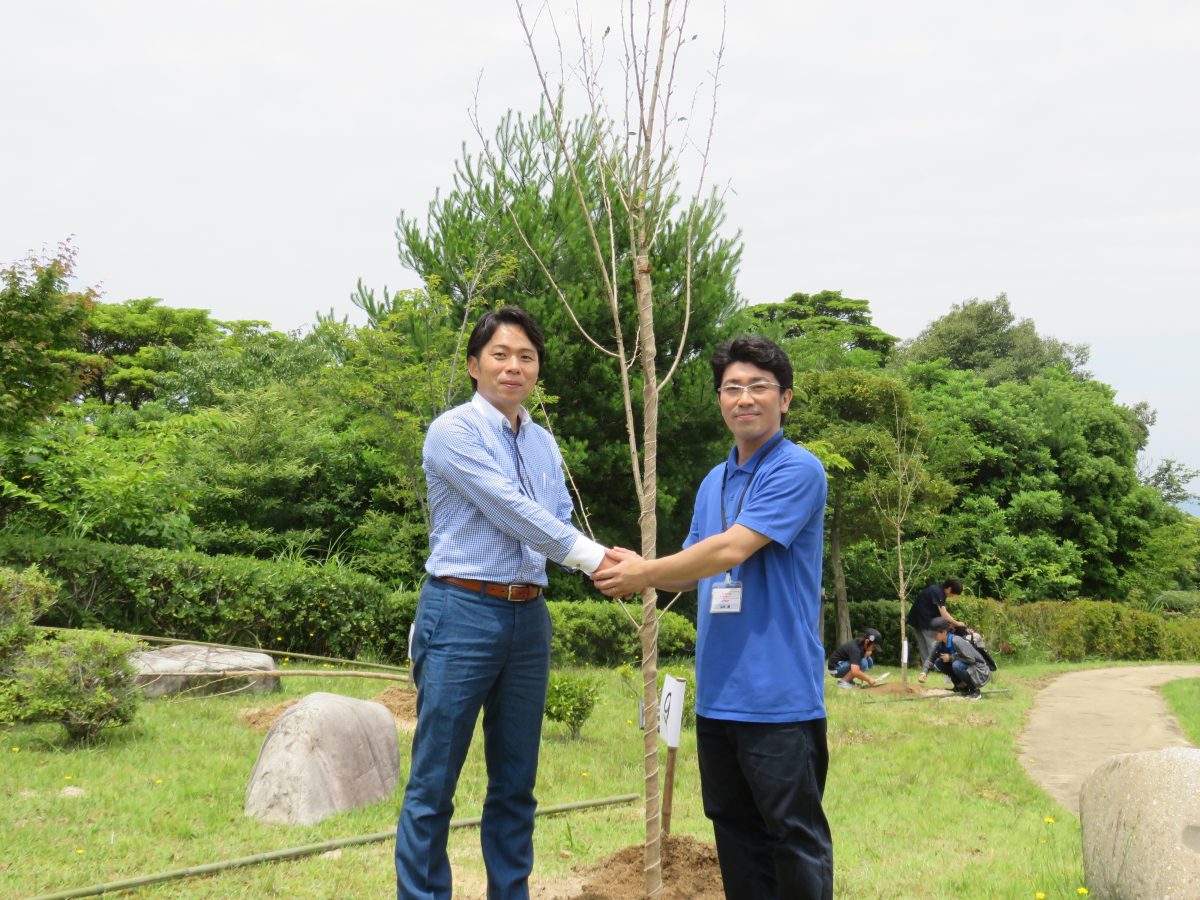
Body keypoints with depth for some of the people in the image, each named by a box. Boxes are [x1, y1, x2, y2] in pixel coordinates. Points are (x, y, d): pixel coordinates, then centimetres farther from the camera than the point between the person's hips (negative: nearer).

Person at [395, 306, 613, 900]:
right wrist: (592, 556, -14)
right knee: (434, 783, -2)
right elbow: (512, 510, -14)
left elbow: (559, 526, 12)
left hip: (528, 619, 7)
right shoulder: (454, 432, -7)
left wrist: (605, 564, -7)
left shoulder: (544, 445, 14)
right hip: (462, 613, -6)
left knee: (516, 782, 12)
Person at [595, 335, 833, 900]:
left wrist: (646, 573, -8)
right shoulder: (713, 482, 15)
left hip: (779, 694, -8)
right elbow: (696, 571, 18)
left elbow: (730, 551, -18)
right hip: (718, 692, 8)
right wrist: (634, 568, -1)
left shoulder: (797, 471, -10)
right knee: (735, 830, 15)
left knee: (793, 833, 1)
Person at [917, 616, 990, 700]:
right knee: (939, 662, -4)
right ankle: (962, 687, 9)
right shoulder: (939, 643, -5)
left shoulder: (956, 641, -28)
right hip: (966, 668, 8)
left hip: (979, 671, -8)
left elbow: (971, 659, -30)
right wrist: (923, 673, -18)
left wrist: (950, 657, -23)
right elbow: (930, 658, -1)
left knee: (957, 665, -34)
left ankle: (974, 691, -13)